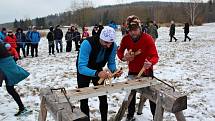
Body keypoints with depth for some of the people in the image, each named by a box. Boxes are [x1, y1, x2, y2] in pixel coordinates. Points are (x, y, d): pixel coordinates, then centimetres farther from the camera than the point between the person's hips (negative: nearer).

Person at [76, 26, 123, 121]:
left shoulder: (113, 46, -23)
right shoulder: (87, 44, -38)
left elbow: (111, 63, -10)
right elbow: (81, 67, -42)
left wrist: (114, 70, -32)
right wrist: (97, 73, -58)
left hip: (98, 69, 4)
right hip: (83, 71, -3)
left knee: (103, 98, 5)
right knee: (84, 99, -1)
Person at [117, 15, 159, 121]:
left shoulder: (148, 38, -23)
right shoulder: (125, 39, -13)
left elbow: (155, 56, -27)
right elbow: (119, 51, 0)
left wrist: (150, 63, -49)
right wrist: (123, 57, -23)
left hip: (146, 71, -3)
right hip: (132, 71, 3)